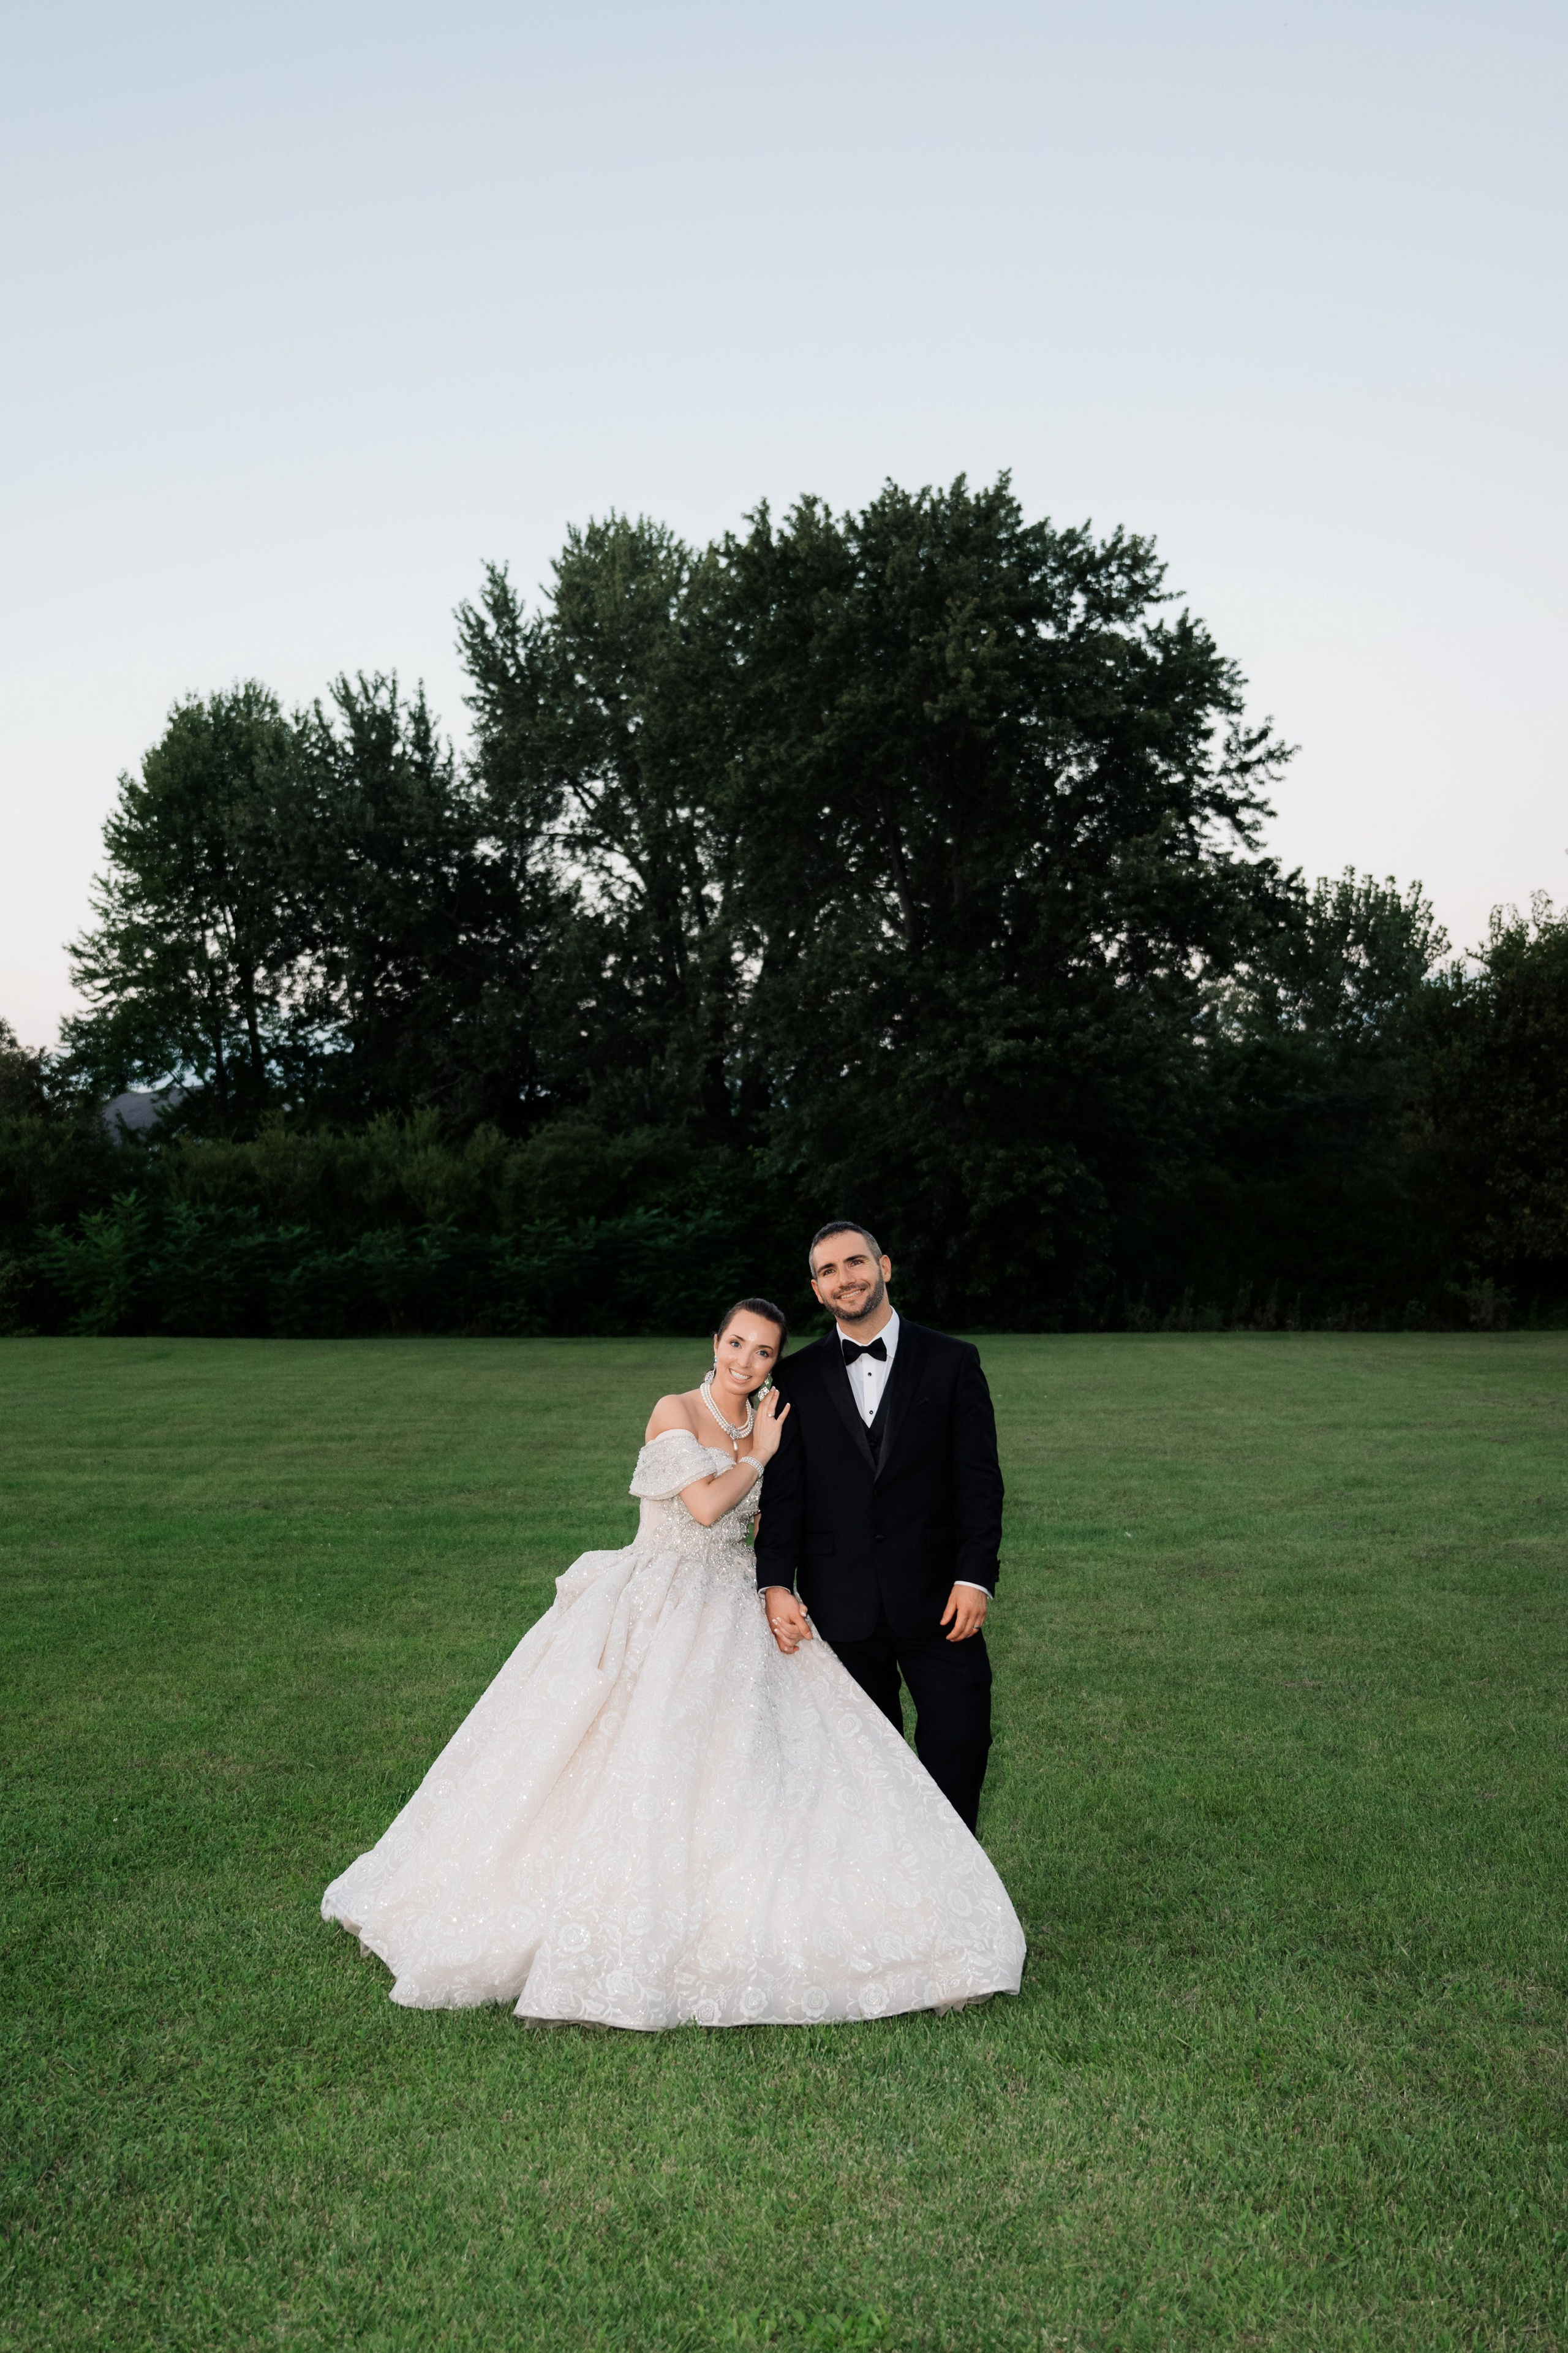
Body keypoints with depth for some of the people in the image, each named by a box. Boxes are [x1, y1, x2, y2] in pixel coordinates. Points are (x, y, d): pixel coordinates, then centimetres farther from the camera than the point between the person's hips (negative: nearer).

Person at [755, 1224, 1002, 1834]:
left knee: (960, 1737, -3)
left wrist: (975, 1576, -10)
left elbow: (979, 1478, -1)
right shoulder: (798, 1378, 7)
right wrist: (775, 1583, -8)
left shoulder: (952, 1362, 3)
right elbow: (783, 1490, 4)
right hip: (840, 1602, 1)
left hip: (937, 1597, -1)